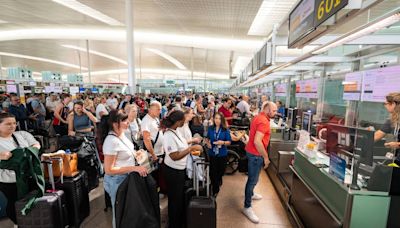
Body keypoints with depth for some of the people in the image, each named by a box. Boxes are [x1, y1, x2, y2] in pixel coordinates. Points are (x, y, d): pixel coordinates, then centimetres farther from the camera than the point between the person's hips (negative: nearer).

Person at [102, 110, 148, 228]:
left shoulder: (121, 133, -3)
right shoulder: (111, 141, -29)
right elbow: (108, 170, -26)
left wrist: (134, 153, -2)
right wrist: (134, 168, -29)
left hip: (127, 177, 8)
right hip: (118, 180, -8)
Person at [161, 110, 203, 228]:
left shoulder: (175, 131, -1)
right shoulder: (169, 136, -28)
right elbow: (174, 156, -30)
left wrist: (191, 147, 1)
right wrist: (191, 148, -29)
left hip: (180, 169, 9)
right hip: (173, 171, -9)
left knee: (181, 196, 25)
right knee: (175, 199, 12)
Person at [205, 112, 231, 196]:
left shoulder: (226, 130, -9)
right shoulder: (210, 129, -2)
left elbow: (229, 142, -7)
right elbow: (207, 138, 13)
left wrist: (223, 142, -25)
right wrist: (208, 143, -7)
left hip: (222, 154, -1)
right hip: (212, 153, 1)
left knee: (221, 170, 15)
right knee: (213, 172, 5)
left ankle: (218, 180, 50)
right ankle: (215, 190, 26)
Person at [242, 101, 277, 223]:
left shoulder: (258, 117, 8)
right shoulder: (263, 121, -23)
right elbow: (257, 142, -31)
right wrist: (266, 157, -20)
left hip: (252, 151, 10)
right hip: (255, 154, -10)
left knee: (252, 177, 27)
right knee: (253, 179, 0)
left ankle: (250, 194, 48)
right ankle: (247, 207, 12)